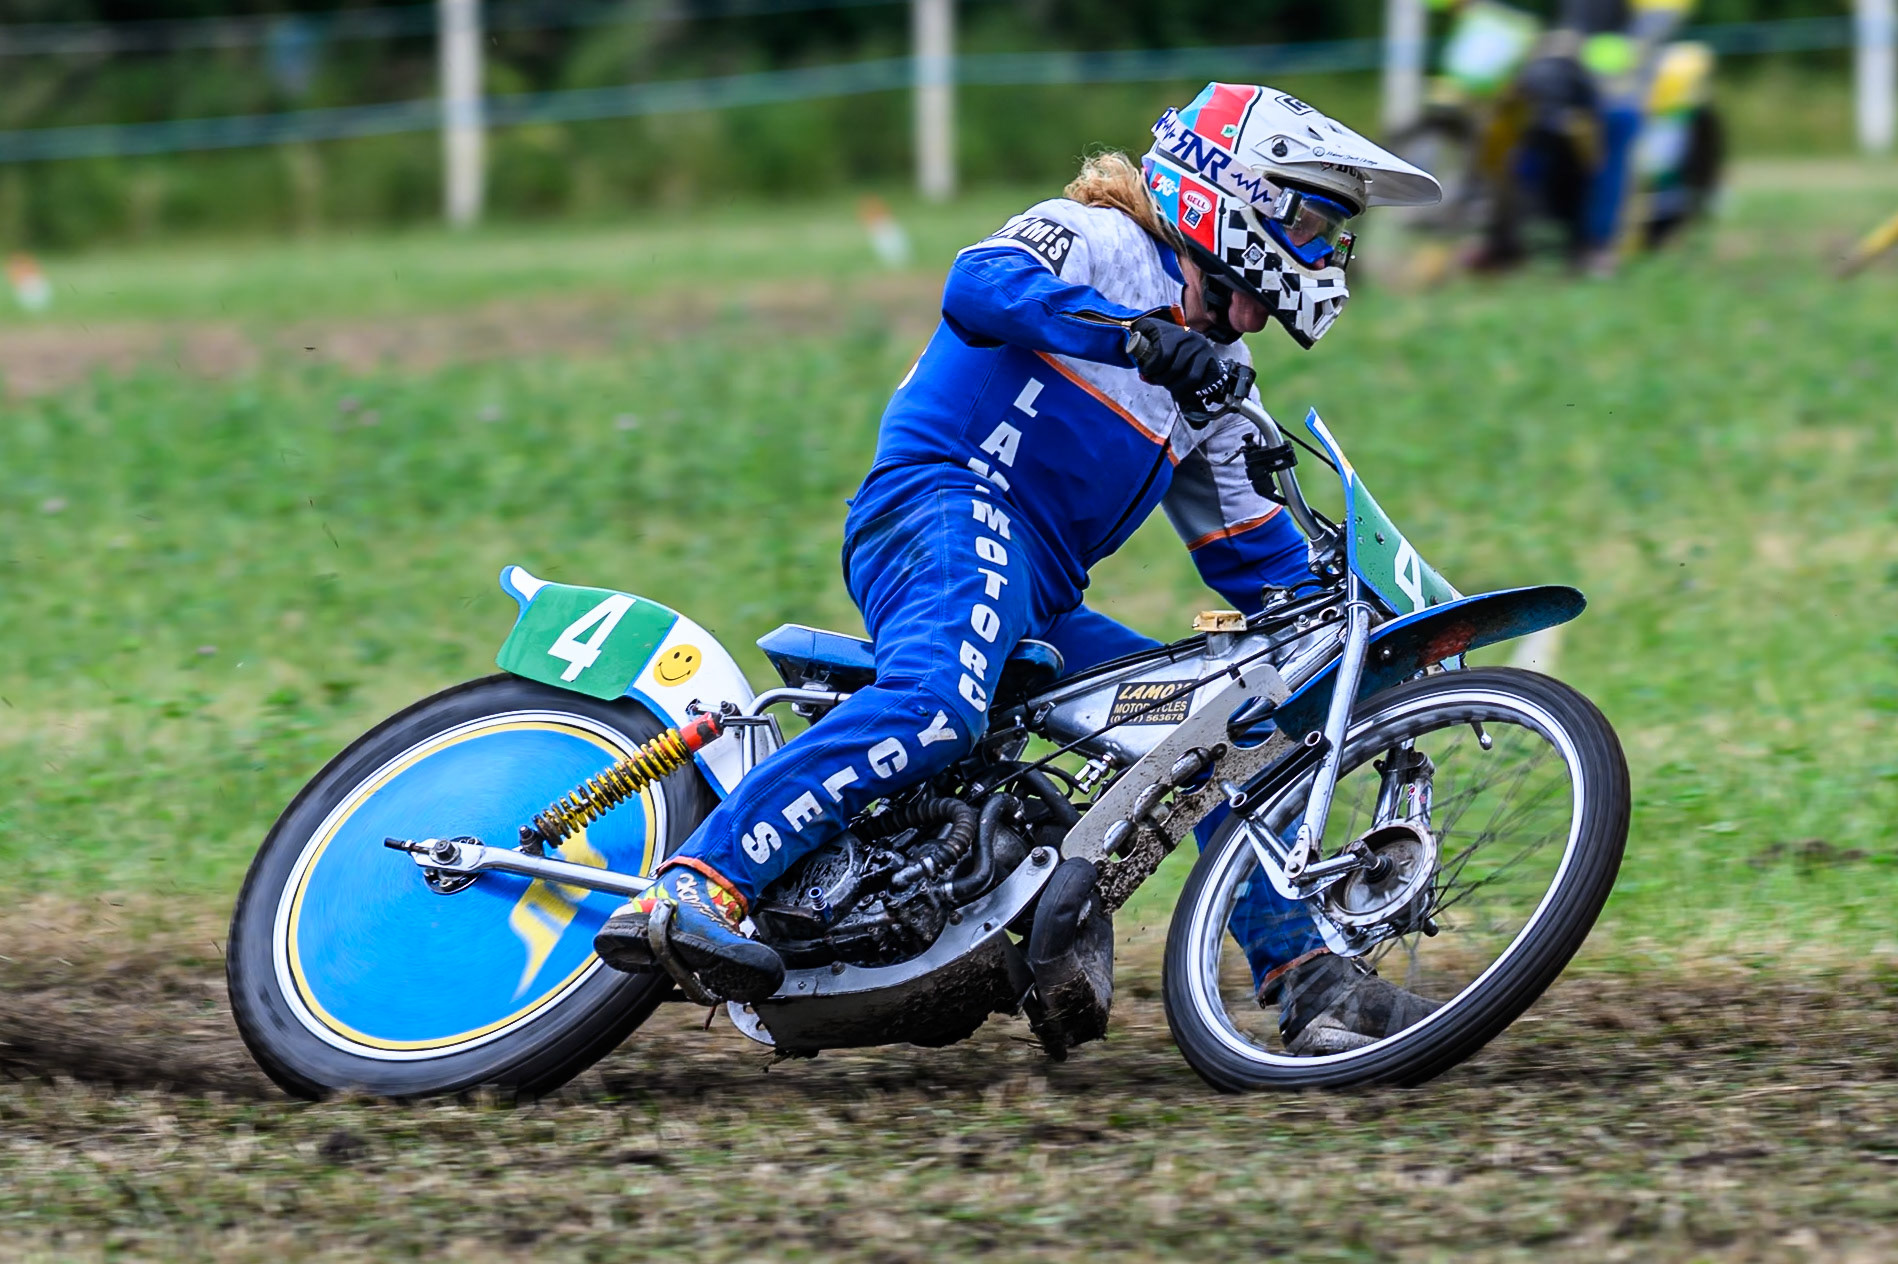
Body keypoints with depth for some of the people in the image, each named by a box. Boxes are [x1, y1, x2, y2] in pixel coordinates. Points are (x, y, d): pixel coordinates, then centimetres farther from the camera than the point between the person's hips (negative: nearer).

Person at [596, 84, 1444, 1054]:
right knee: (941, 704, -37)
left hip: (1045, 607, 10)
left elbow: (1253, 552, 34)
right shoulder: (1100, 241, 3)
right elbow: (984, 283, -19)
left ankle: (1304, 979, 10)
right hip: (950, 507, -10)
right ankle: (695, 889, -46)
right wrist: (1138, 335, -32)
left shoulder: (1212, 376, 30)